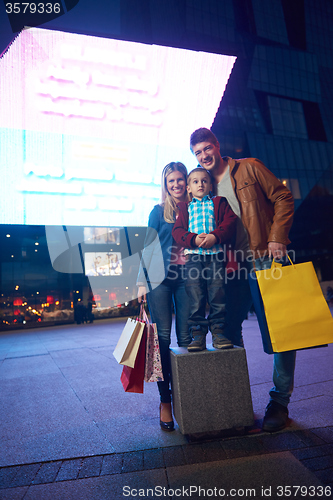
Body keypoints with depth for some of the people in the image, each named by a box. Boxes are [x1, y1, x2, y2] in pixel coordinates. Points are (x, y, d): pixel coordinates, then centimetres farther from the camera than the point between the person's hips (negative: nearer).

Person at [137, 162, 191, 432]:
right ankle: (165, 400, 12)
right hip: (160, 278, -1)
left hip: (186, 278, 2)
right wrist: (142, 281, 0)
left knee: (185, 338, 3)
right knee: (162, 338, -1)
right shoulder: (159, 211, 7)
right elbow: (149, 246, 5)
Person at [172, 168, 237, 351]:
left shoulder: (219, 203, 19)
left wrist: (215, 236, -13)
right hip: (193, 255, 1)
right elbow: (177, 231, 9)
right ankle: (198, 334, 4)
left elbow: (230, 221, 4)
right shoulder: (185, 207, 20)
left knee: (217, 293, -3)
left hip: (216, 254, 0)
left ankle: (218, 332, 7)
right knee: (195, 296, -3)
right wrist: (194, 239, -11)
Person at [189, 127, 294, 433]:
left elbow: (283, 198, 1)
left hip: (266, 258, -3)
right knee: (229, 327, 6)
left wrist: (277, 238, -10)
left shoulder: (250, 168, 4)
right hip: (233, 266, 4)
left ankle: (279, 401, 15)